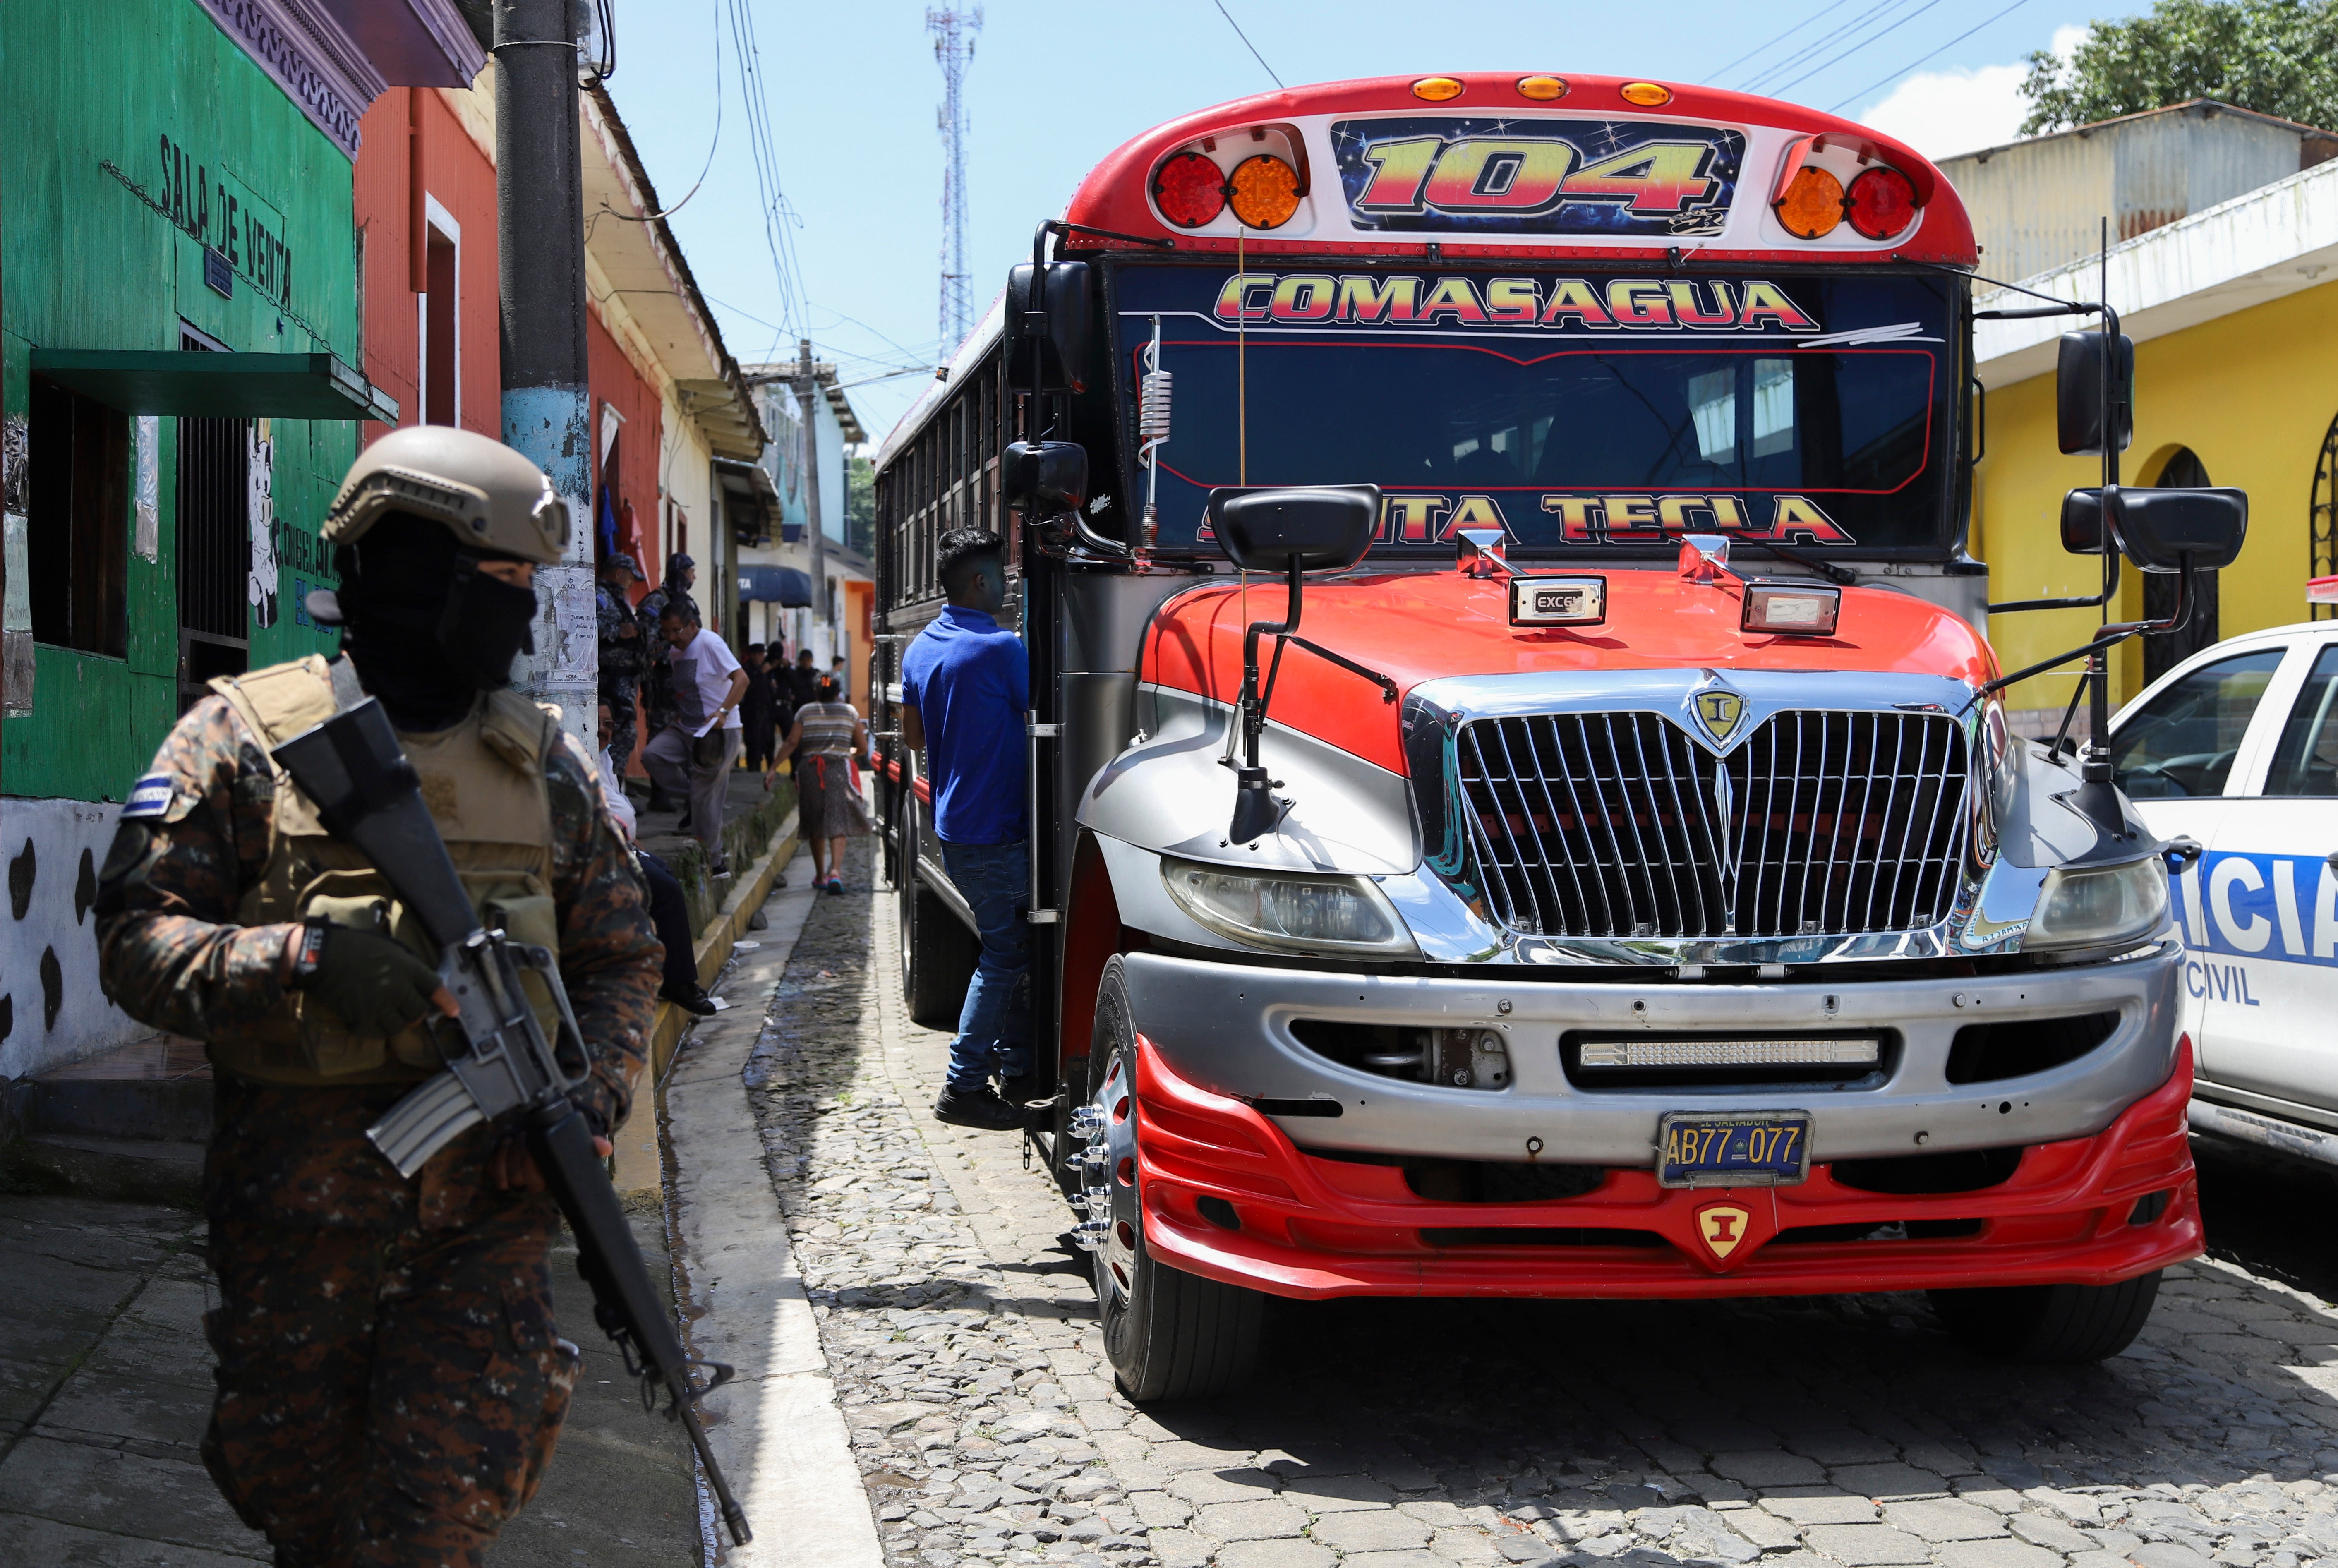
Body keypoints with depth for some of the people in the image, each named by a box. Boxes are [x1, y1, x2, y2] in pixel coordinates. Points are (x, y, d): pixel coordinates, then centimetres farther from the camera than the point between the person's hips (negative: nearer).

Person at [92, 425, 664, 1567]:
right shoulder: (245, 737, -3)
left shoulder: (547, 763, 7)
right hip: (296, 1213, -1)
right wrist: (306, 959, -24)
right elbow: (136, 940, -8)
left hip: (489, 1206, 1)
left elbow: (620, 958, 11)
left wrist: (595, 1089, -8)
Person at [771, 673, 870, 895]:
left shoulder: (805, 712, 7)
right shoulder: (849, 711, 8)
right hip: (839, 769, -1)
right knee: (838, 823, -5)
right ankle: (835, 870, -25)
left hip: (810, 769, 1)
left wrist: (772, 768, 0)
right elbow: (863, 746, 8)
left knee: (815, 826, 12)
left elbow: (791, 743, -2)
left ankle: (820, 876, 17)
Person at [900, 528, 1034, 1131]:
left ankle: (1017, 1068, 22)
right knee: (1004, 955, -1)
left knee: (1008, 946, 17)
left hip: (951, 825, 9)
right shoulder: (1001, 648, -18)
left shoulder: (920, 648, 8)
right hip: (994, 827, -9)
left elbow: (913, 734, 17)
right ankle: (964, 1086, 1)